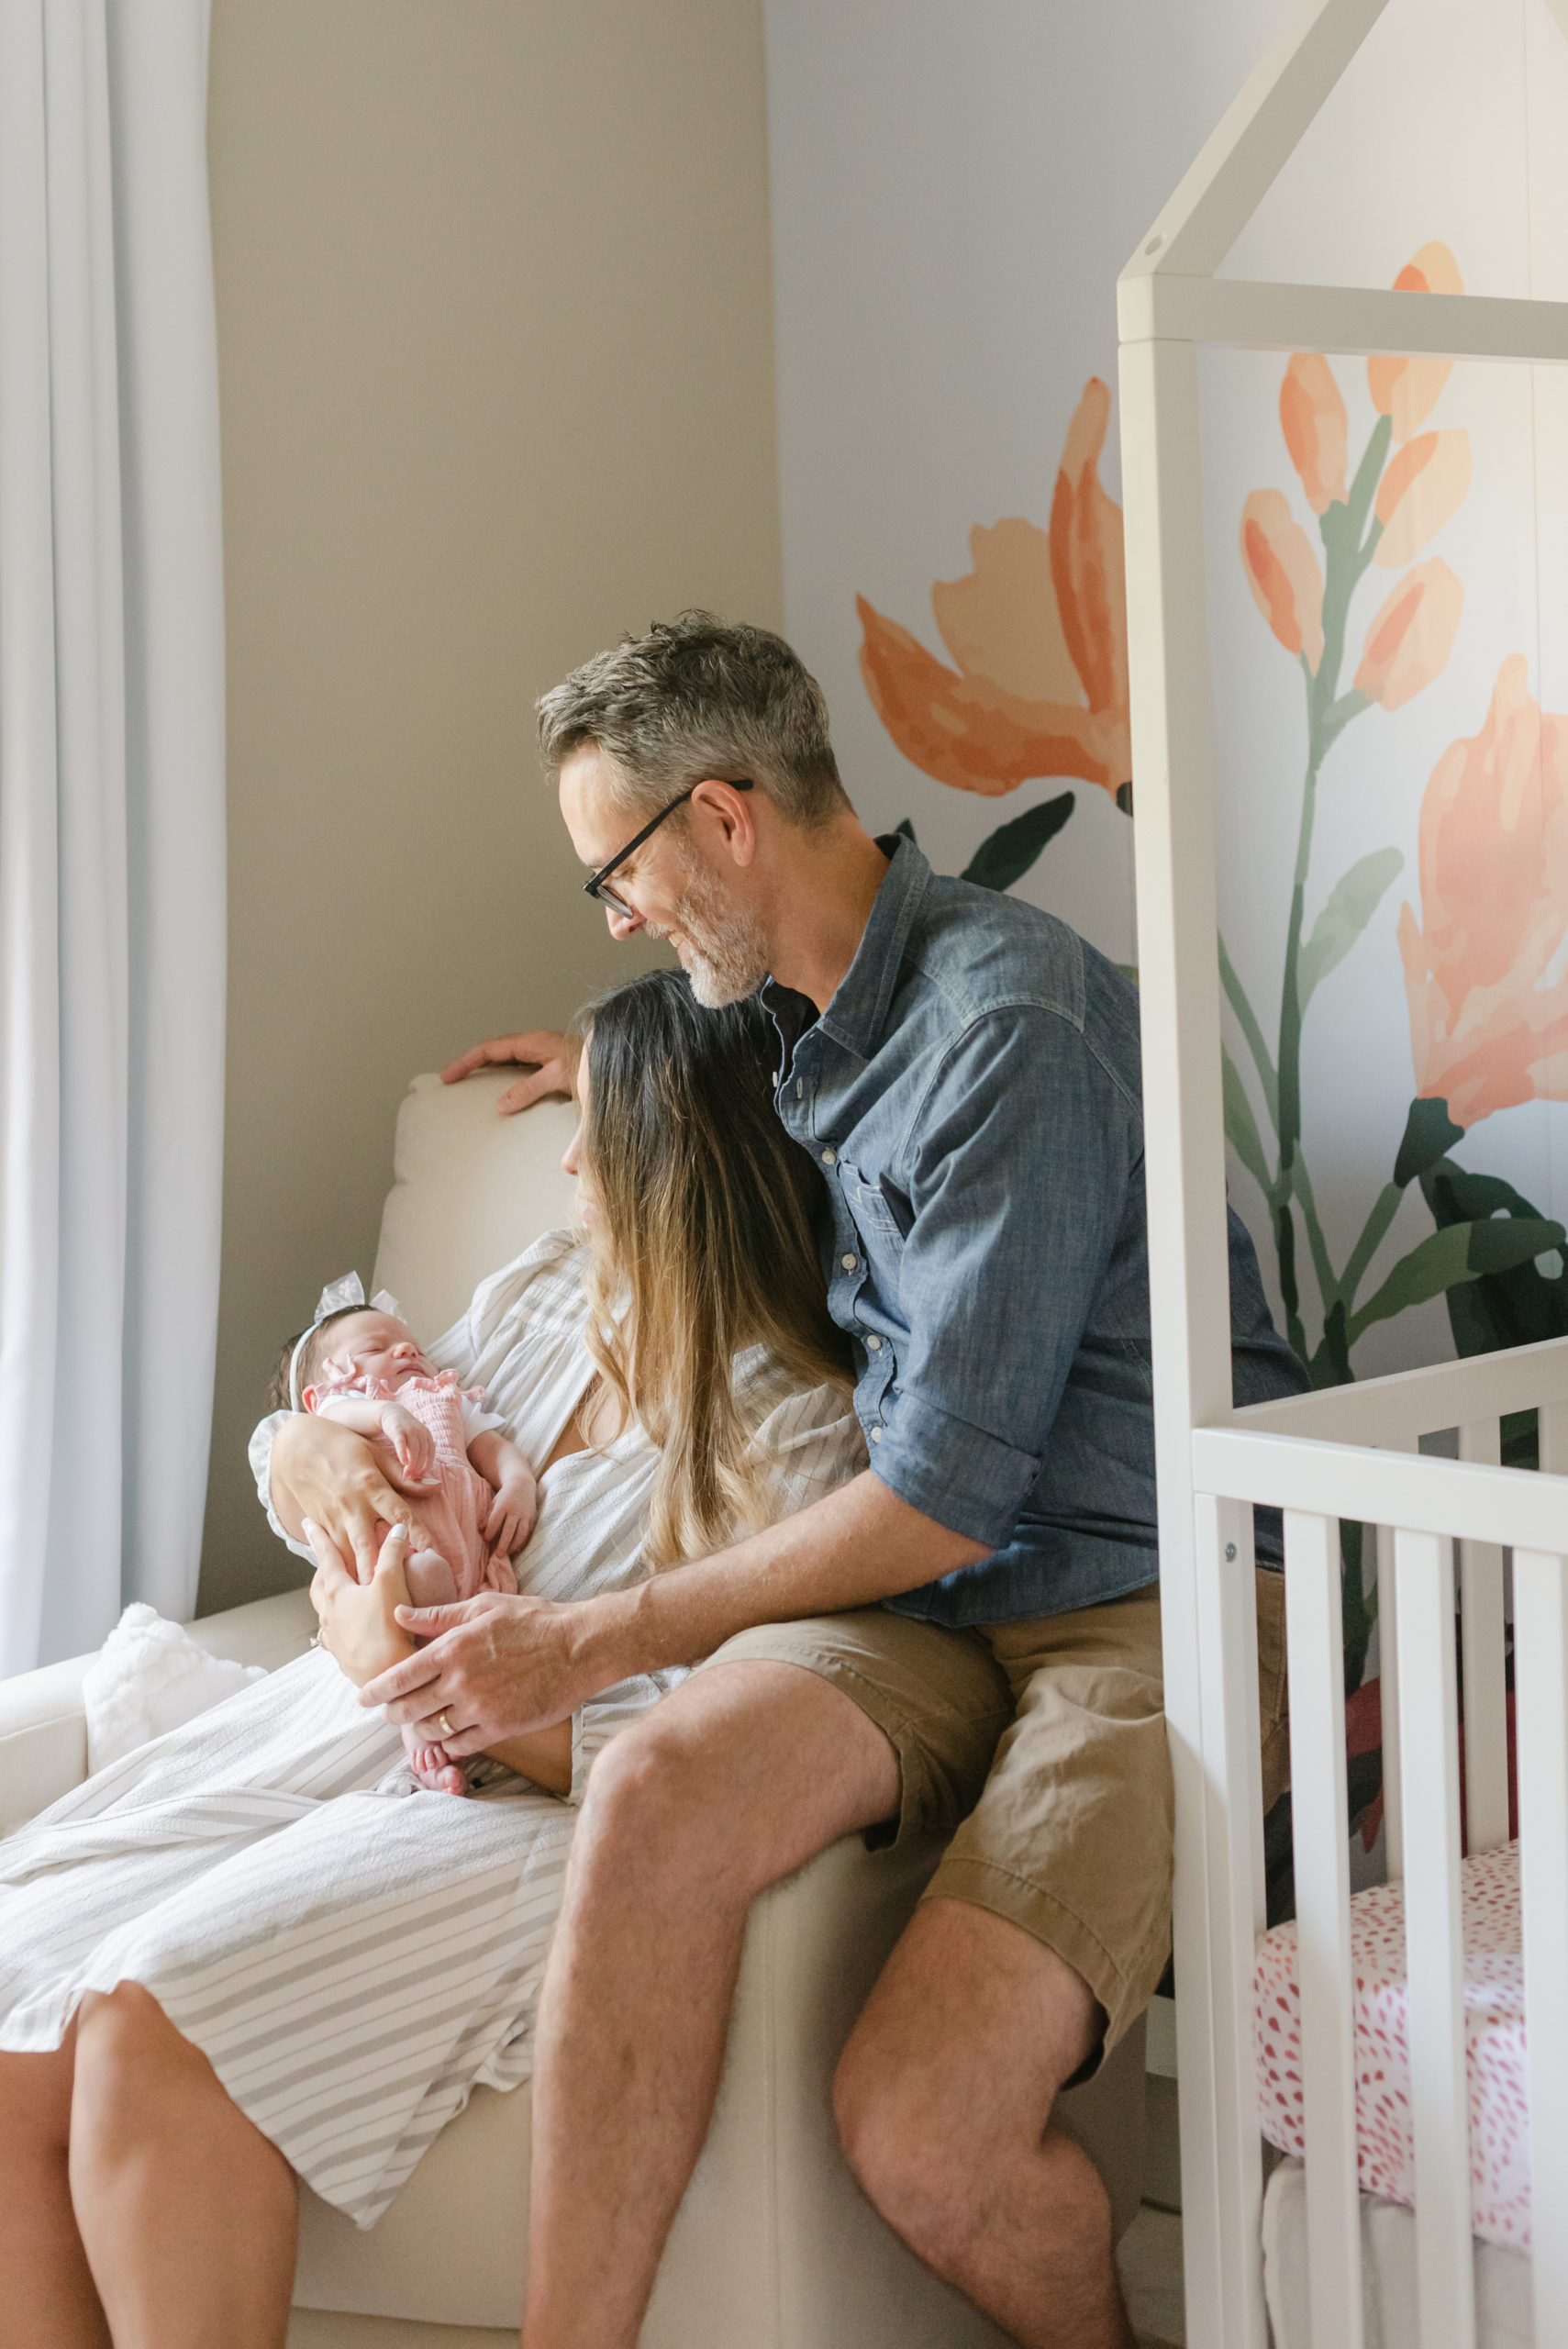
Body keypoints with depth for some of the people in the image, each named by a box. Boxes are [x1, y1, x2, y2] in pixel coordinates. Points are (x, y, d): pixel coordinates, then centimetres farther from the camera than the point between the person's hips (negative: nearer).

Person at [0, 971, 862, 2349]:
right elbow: (295, 1437, 24)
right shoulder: (547, 1292, 14)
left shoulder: (796, 1433, -9)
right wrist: (322, 1452, -2)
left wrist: (408, 1665, -18)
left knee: (154, 2014, -30)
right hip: (335, 1730, 7)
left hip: (543, 1811, -7)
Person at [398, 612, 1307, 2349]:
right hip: (935, 1601, 7)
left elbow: (946, 1495, -16)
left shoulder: (1008, 1021, -15)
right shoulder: (817, 1021, 15)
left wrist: (597, 1641, -9)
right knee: (659, 1790, -28)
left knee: (920, 2124, -28)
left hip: (1141, 1599, -7)